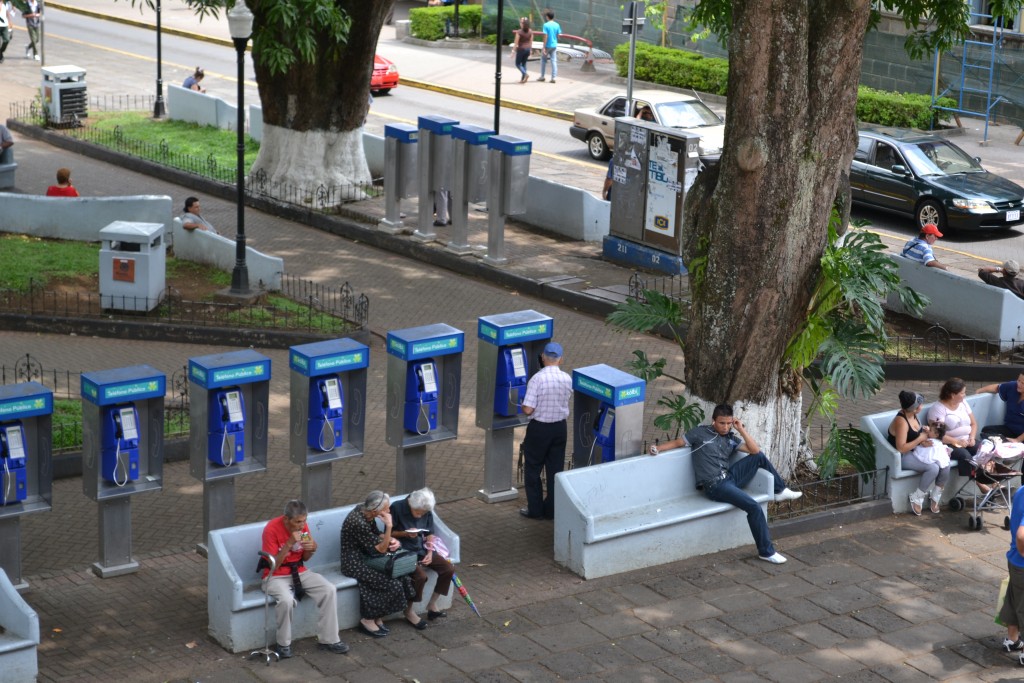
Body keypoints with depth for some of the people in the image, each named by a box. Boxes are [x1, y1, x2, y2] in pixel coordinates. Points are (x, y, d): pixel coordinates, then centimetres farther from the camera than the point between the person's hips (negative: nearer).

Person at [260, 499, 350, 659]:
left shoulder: (302, 525, -2)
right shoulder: (271, 529, -20)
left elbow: (304, 558, 10)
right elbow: (273, 565, -20)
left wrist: (312, 549, -13)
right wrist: (289, 544, -30)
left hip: (299, 572, 6)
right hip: (276, 576, -6)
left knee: (330, 590, -16)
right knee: (287, 600, -36)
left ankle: (328, 639, -7)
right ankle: (283, 644, -13)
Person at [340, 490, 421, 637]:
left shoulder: (365, 511, -2)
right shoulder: (358, 522, -28)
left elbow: (377, 535, 15)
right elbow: (381, 549, -21)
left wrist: (393, 541, -4)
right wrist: (389, 526, -28)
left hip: (366, 555, 9)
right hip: (355, 562, -9)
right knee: (392, 583, -21)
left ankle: (409, 612, 6)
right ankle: (368, 620, -7)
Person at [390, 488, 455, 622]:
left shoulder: (427, 512, -1)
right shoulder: (397, 508, -16)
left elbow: (430, 534, 8)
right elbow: (389, 533, -7)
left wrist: (430, 553, -6)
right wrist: (405, 533, -24)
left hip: (423, 549, 6)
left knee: (448, 569, -10)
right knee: (420, 576, -30)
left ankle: (432, 605, 4)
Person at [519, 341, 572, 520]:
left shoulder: (537, 379, -21)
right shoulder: (567, 379, -6)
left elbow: (528, 410, -21)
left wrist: (523, 405, 0)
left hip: (539, 428, -4)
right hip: (560, 427, 4)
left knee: (533, 469, 11)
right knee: (556, 469, 13)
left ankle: (535, 510, 16)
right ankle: (552, 510, 19)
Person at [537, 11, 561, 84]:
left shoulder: (546, 25, -14)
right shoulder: (557, 25, 1)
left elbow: (545, 36, -17)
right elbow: (558, 35, 6)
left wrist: (544, 47, -15)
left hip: (547, 45, -4)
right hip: (554, 45, 4)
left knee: (543, 60, 12)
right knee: (554, 61, 4)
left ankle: (542, 76, 17)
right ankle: (553, 77, -2)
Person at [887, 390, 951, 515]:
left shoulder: (912, 415, 0)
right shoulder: (901, 421, -27)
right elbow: (901, 448, -29)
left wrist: (924, 441, -7)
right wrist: (920, 439, -19)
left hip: (916, 451, 8)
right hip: (903, 456, -8)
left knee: (945, 465, -13)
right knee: (933, 468, -28)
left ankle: (935, 497, 4)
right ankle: (916, 498, -8)